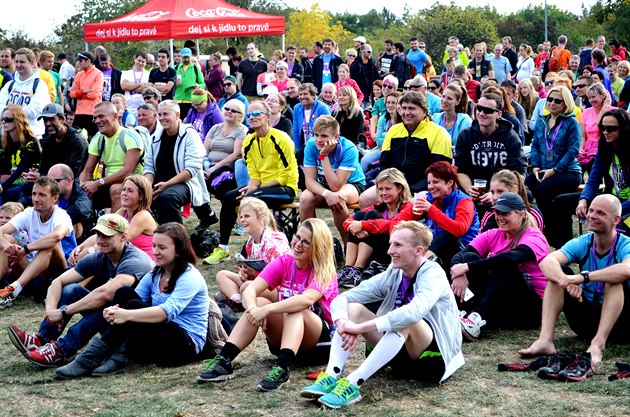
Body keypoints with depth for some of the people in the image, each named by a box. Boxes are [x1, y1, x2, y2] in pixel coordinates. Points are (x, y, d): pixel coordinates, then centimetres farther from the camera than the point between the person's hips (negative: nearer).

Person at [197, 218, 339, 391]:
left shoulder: (324, 272, -15)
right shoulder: (283, 262, -2)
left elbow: (307, 299, -37)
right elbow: (250, 290, -15)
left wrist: (268, 309, -45)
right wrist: (253, 308, -37)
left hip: (322, 337, -4)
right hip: (284, 336, 4)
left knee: (296, 309, -33)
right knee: (259, 302, -22)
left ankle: (282, 368, -50)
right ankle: (223, 361, -29)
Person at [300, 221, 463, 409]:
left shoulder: (433, 275, -16)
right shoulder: (391, 275, 2)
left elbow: (414, 312, -38)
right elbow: (341, 299, -5)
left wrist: (361, 327, -39)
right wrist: (343, 323, -29)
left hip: (434, 357, -6)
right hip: (401, 357, 6)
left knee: (406, 321, -36)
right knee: (353, 307, -9)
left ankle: (352, 384, -38)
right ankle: (331, 377, -27)